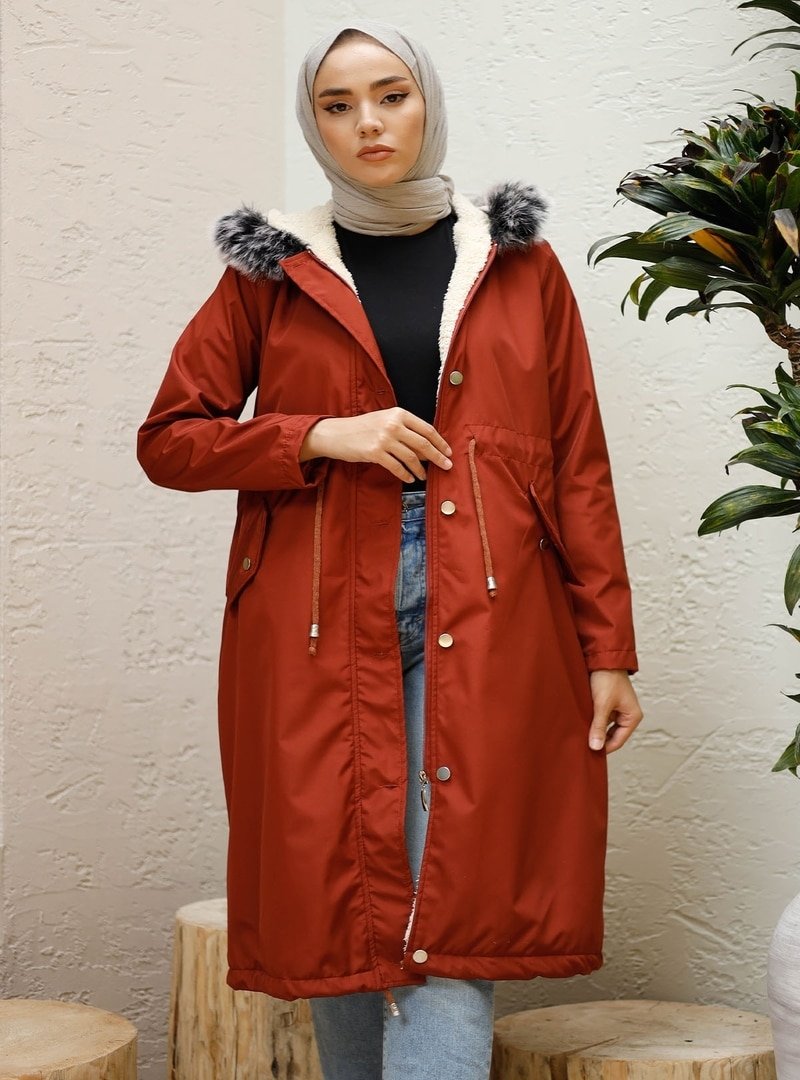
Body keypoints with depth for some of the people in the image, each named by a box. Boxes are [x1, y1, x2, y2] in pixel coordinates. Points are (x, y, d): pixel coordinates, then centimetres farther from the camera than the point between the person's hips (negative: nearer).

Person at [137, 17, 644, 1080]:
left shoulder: (518, 264, 11)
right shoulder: (273, 271, 10)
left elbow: (579, 465, 8)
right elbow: (168, 438, 8)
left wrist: (609, 650, 2)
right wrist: (321, 437, -8)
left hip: (485, 624, 0)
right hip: (320, 627, 1)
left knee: (455, 914, -9)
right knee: (338, 909, 5)